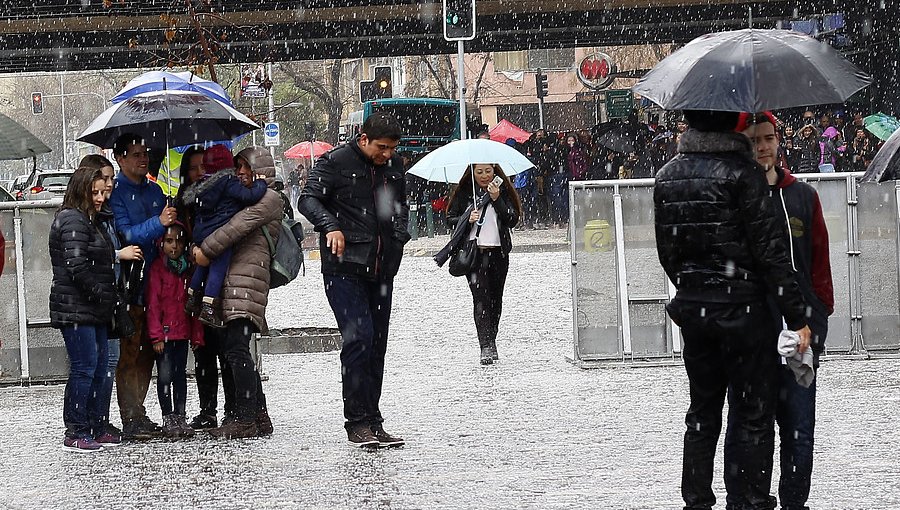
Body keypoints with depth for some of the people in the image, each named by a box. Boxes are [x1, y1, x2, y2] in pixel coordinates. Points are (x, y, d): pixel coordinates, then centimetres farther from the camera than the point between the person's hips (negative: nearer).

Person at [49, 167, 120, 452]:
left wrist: (108, 297, 13)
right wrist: (101, 295, -14)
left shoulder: (90, 221, 20)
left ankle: (94, 428, 16)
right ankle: (75, 433, -7)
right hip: (75, 308, -10)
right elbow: (76, 265, -20)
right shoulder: (73, 221, -12)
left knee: (99, 368, 11)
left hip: (93, 311, 10)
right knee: (84, 368, -10)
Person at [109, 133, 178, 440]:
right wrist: (158, 222, -26)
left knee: (148, 352, 10)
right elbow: (125, 234, -16)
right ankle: (131, 420, -7)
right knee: (129, 354, -6)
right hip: (128, 285, -7)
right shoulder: (116, 193, -6)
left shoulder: (154, 191, 16)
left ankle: (138, 414, 18)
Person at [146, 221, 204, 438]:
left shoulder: (188, 269, 10)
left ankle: (180, 417, 14)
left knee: (180, 375, 9)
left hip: (182, 332, 5)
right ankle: (168, 418, 4)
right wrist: (156, 335, -13)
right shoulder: (158, 268, -4)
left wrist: (197, 335, 8)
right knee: (164, 375, -3)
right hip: (164, 333, -5)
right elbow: (153, 304, -8)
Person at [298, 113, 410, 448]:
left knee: (377, 344, 7)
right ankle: (357, 423, -13)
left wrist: (399, 237, 12)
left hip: (381, 270, 7)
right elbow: (308, 199, -11)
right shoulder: (335, 163, -5)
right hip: (344, 268, -7)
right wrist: (330, 226, -28)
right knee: (359, 337, -16)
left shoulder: (394, 166, 13)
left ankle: (372, 423, 12)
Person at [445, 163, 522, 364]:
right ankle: (486, 346, -18)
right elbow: (450, 217, 9)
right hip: (474, 252, -2)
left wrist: (497, 199, -13)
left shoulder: (503, 190, 5)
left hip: (498, 251, 2)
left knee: (495, 298, 8)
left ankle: (491, 343, 22)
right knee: (480, 297, -12)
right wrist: (467, 219, -10)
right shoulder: (465, 192, 4)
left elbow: (513, 219, -2)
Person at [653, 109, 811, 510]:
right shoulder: (741, 173, -15)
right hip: (743, 311, -6)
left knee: (702, 414, 16)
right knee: (751, 417, 2)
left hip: (692, 311, 6)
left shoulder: (667, 177, 4)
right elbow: (769, 251, -15)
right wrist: (796, 316, -11)